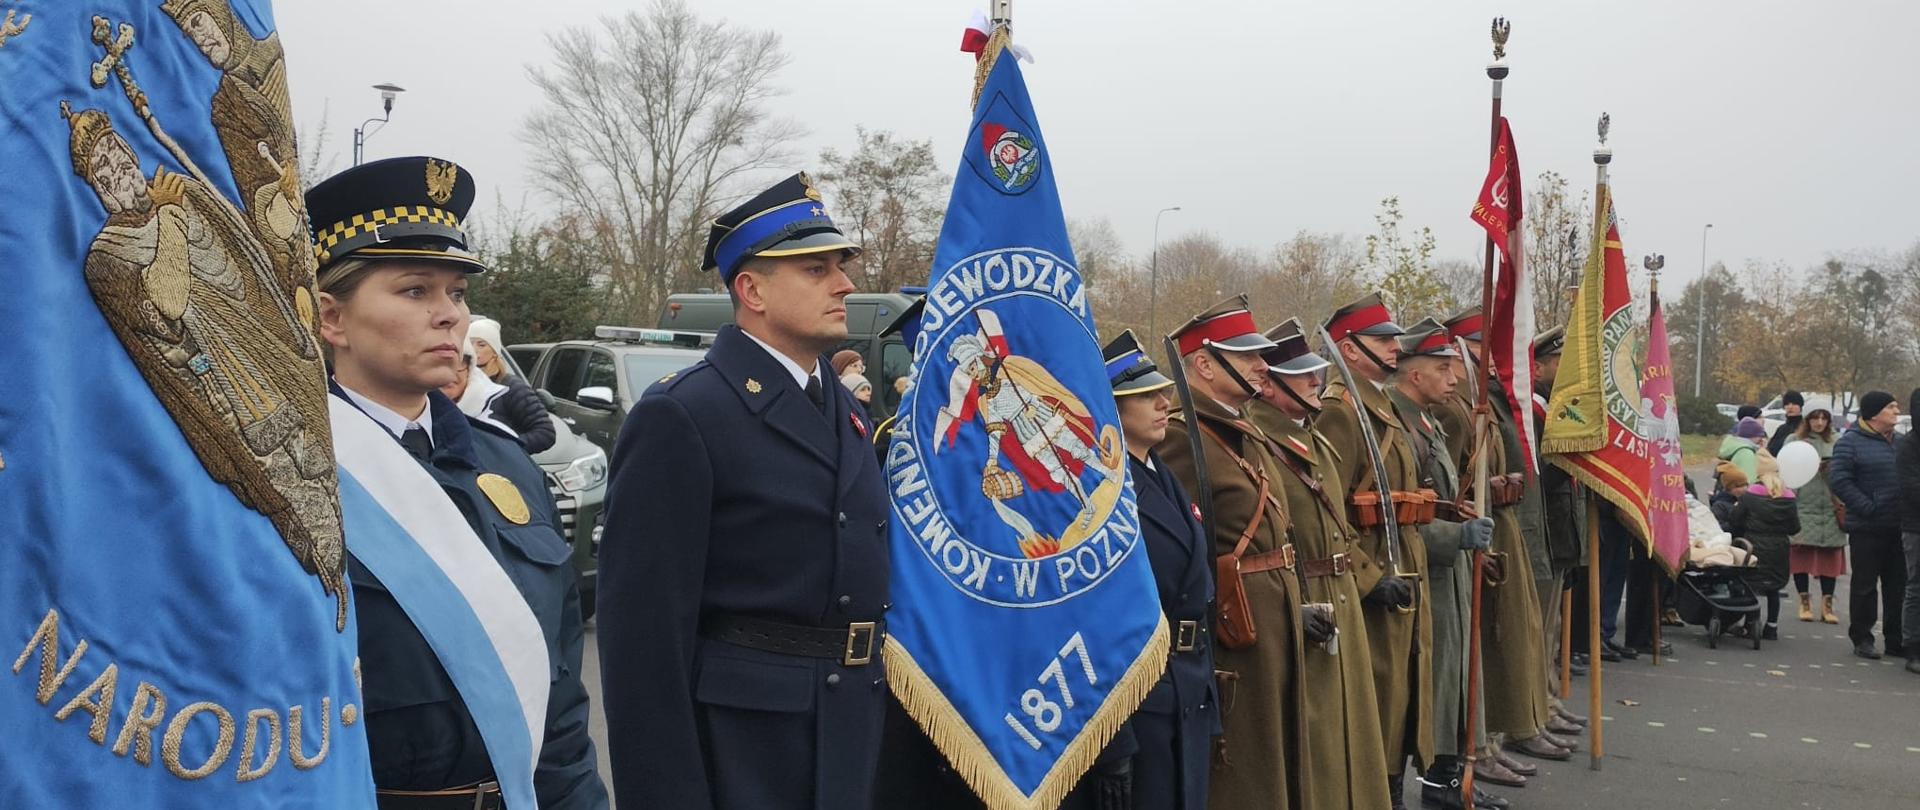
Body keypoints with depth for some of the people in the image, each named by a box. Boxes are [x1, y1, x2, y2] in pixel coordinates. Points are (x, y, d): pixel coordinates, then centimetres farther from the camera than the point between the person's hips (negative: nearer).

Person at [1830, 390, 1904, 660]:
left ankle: (1895, 639, 18)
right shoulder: (1851, 442, -6)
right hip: (1867, 529, -6)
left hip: (1899, 527, 6)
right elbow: (1839, 480, -14)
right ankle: (1862, 639, 11)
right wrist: (1868, 508, -18)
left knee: (1897, 585, 9)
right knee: (1865, 585, 3)